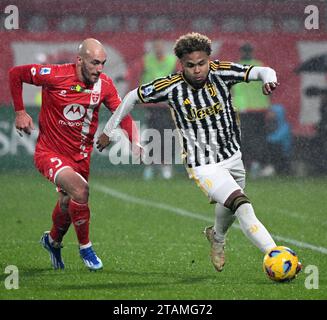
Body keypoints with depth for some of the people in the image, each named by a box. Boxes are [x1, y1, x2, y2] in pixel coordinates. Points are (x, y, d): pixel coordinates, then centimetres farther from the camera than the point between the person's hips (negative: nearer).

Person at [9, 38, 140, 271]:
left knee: (68, 204, 18)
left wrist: (135, 143, -20)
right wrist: (20, 112, -7)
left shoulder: (104, 84, -10)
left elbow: (123, 114, -4)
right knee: (79, 189, -27)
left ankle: (53, 241, 51)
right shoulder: (55, 75, -21)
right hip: (49, 152, -5)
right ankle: (85, 246, -7)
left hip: (80, 155, 5)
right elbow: (15, 73, -8)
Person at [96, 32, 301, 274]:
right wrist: (109, 130, 4)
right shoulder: (171, 87, -17)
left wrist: (269, 79, -41)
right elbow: (134, 97, -2)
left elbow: (262, 71, -17)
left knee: (230, 208, 27)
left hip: (233, 156, 5)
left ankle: (217, 237, 60)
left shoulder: (221, 72, -13)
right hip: (204, 166, -5)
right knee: (243, 206, -24)